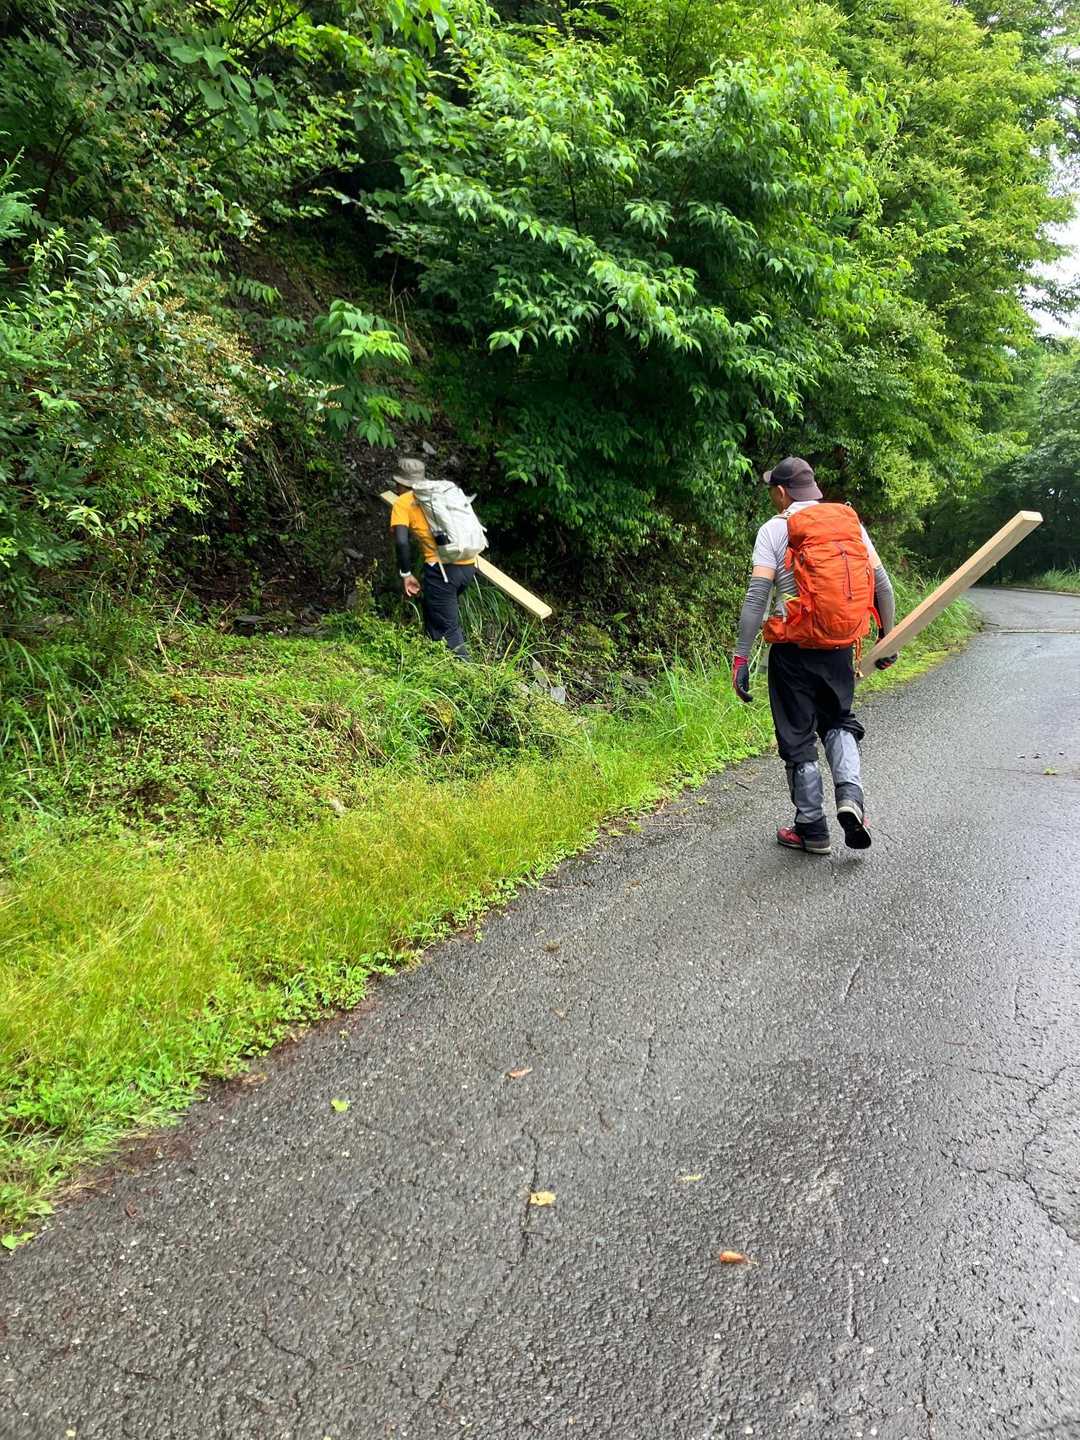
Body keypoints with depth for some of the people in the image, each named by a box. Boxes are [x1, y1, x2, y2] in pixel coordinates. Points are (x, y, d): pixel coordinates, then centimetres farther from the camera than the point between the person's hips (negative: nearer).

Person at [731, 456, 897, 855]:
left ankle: (812, 829, 16)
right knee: (838, 723, 24)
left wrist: (741, 657, -11)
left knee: (798, 739, 8)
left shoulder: (774, 529, -6)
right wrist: (887, 639, 16)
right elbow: (882, 586, 6)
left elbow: (756, 597, -13)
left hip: (793, 650, -4)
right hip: (839, 647, 4)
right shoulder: (850, 522, 6)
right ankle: (850, 796, 1)